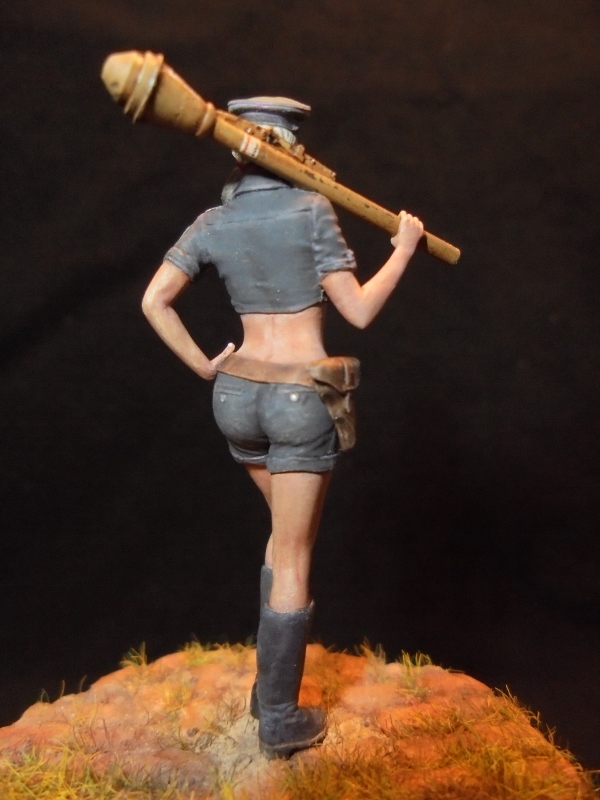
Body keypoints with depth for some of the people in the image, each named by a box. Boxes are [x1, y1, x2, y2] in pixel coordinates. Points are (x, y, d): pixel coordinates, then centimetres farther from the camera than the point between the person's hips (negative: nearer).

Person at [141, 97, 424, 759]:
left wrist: (203, 365, 4)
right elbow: (359, 311, -10)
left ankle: (271, 683, 32)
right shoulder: (311, 211, -11)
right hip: (302, 399, -5)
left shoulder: (212, 224, 3)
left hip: (237, 394, 5)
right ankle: (279, 721, 16)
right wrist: (404, 250, 4)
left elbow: (154, 301, -3)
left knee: (287, 530, 26)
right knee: (293, 558, 6)